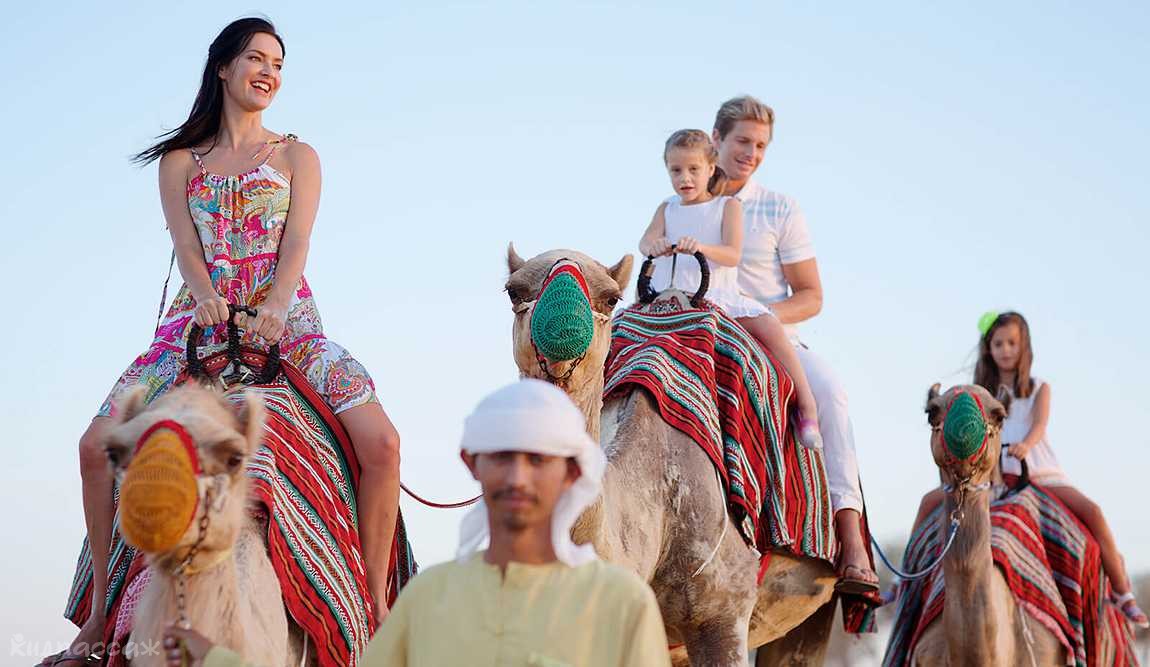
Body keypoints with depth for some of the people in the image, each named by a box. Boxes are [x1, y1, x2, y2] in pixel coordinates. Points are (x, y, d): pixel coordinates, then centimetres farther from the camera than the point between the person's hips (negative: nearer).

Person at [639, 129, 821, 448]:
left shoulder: (728, 206, 7)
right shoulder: (667, 209, 15)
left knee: (769, 326, -23)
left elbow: (732, 255, -8)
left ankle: (806, 406, -18)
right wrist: (654, 245, -30)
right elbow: (645, 241, -4)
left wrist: (702, 247, -30)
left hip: (720, 296, -3)